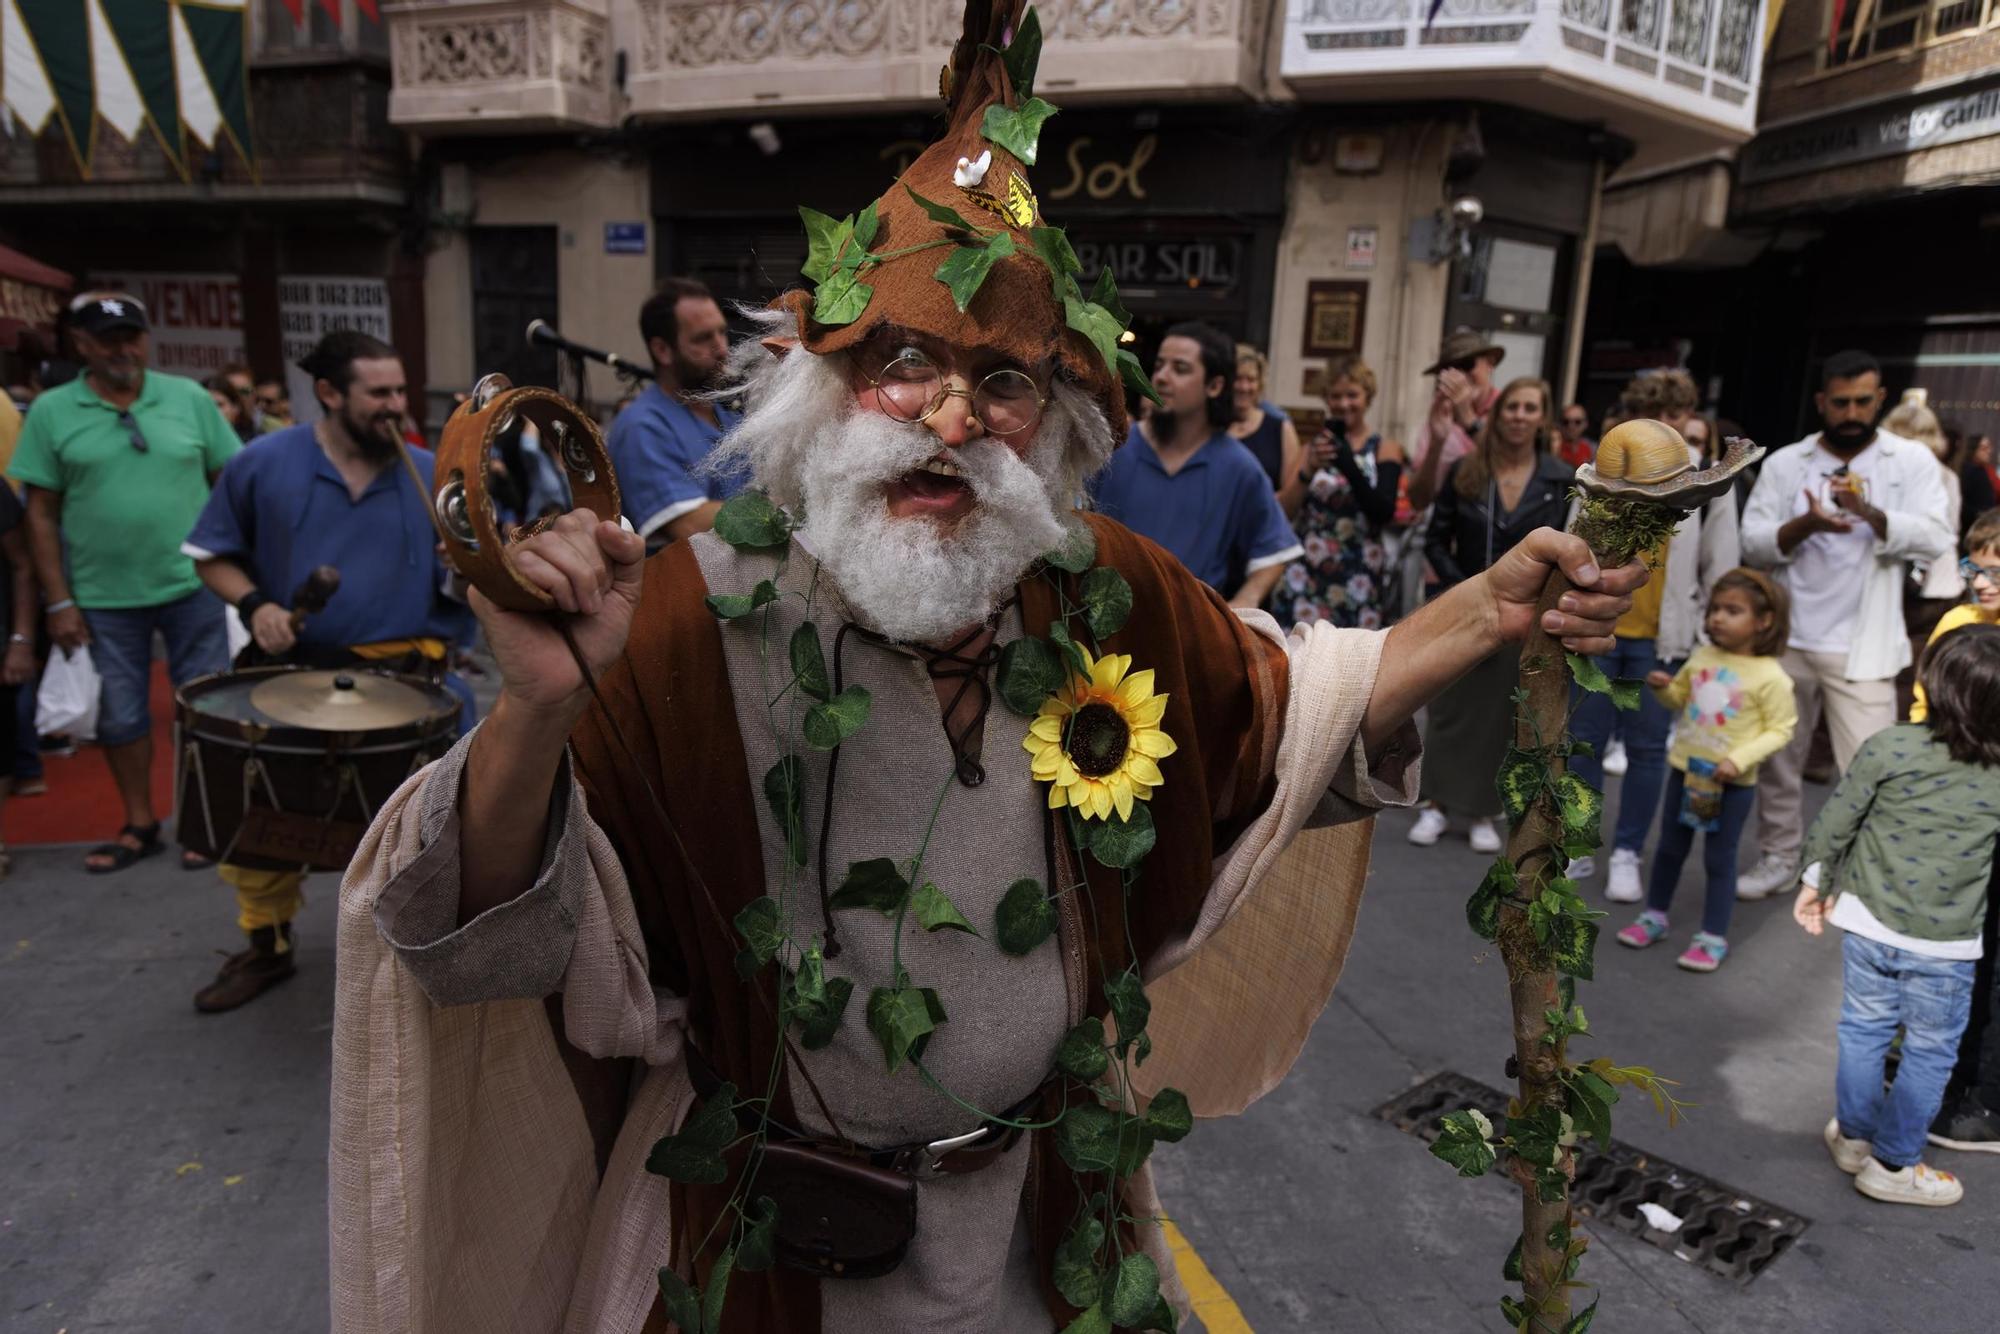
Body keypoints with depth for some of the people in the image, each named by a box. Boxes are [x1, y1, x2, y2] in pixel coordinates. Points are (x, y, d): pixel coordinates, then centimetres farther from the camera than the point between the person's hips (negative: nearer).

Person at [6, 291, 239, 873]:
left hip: (193, 587, 0)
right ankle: (139, 824, 27)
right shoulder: (51, 411, -1)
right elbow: (41, 512, 0)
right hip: (103, 599, 1)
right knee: (120, 716, 11)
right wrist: (58, 600, -4)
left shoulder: (190, 398, 0)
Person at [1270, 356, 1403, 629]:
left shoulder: (1385, 450, 3)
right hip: (1306, 573, 2)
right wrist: (1310, 469, -17)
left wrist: (1348, 463, -20)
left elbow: (1384, 513, -10)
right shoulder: (1313, 445, 9)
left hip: (1358, 576, -1)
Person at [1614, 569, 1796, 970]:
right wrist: (1663, 688, -7)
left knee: (1719, 859, 5)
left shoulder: (1770, 676, -15)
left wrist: (1739, 759, -22)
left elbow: (1781, 729, -12)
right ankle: (1654, 916, 31)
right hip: (1685, 768, 5)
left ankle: (1714, 937, 17)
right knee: (1669, 847, 16)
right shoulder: (1701, 657, 0)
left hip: (1732, 782, -5)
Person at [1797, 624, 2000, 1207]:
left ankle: (1854, 1135, 37)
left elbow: (1836, 820, -8)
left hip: (1869, 924, 1)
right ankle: (1892, 1164, 26)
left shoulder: (1890, 746, -16)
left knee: (1864, 1031, 19)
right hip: (1944, 945, -1)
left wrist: (1817, 880, 8)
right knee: (1930, 1052, 15)